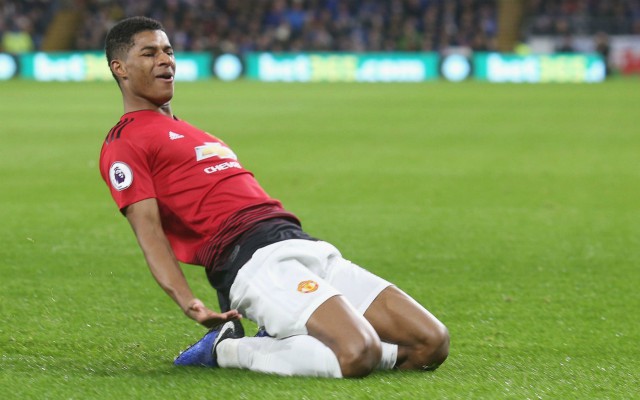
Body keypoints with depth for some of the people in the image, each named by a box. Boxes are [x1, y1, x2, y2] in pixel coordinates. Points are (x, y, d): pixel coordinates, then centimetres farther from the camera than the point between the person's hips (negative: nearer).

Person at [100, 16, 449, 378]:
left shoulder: (183, 131, 32)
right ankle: (226, 350, -10)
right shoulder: (124, 144, 4)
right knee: (358, 354, -31)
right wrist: (187, 302, -24)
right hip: (252, 262, -9)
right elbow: (148, 229, -10)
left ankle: (283, 341, 3)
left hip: (306, 247, 9)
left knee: (431, 344, -3)